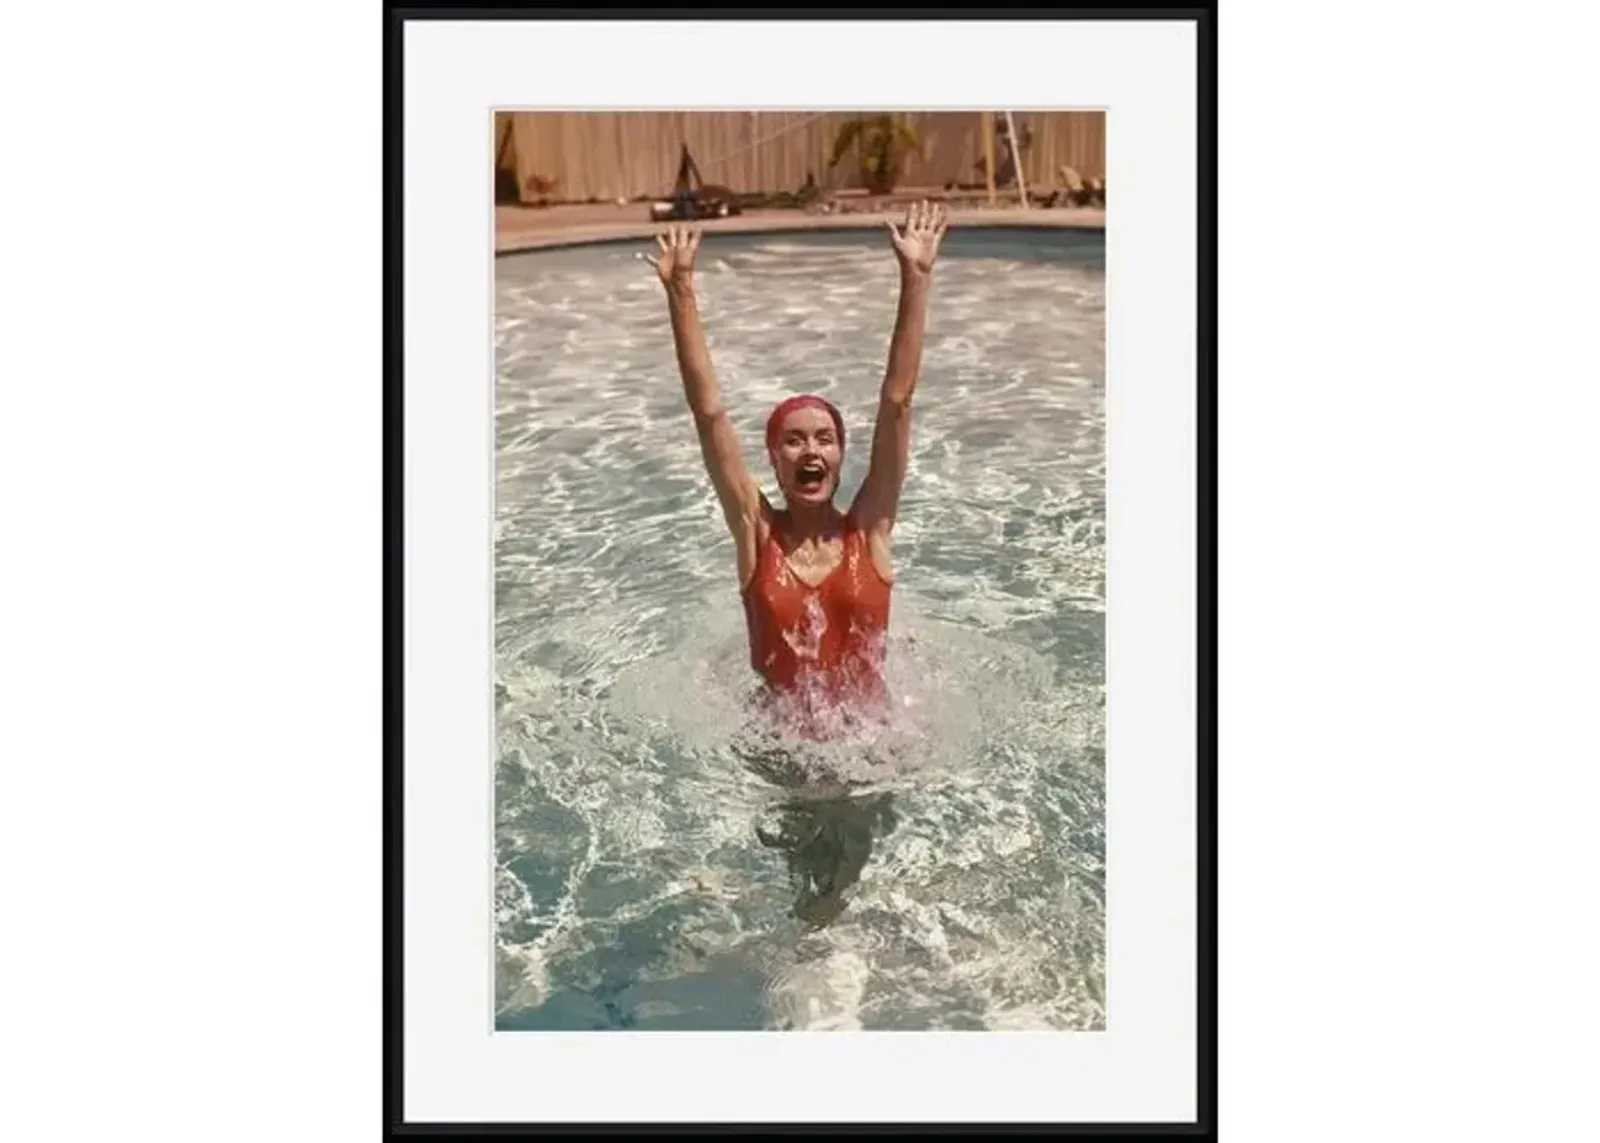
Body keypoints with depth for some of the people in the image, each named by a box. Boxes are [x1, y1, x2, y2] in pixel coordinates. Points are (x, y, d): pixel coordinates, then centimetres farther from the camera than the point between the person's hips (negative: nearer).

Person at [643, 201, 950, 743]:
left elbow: (897, 401, -5)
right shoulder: (757, 532, -1)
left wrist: (915, 280, -8)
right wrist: (680, 291, -10)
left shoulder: (869, 530, -1)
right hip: (779, 740, 1)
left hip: (871, 735, 0)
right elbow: (708, 411, -6)